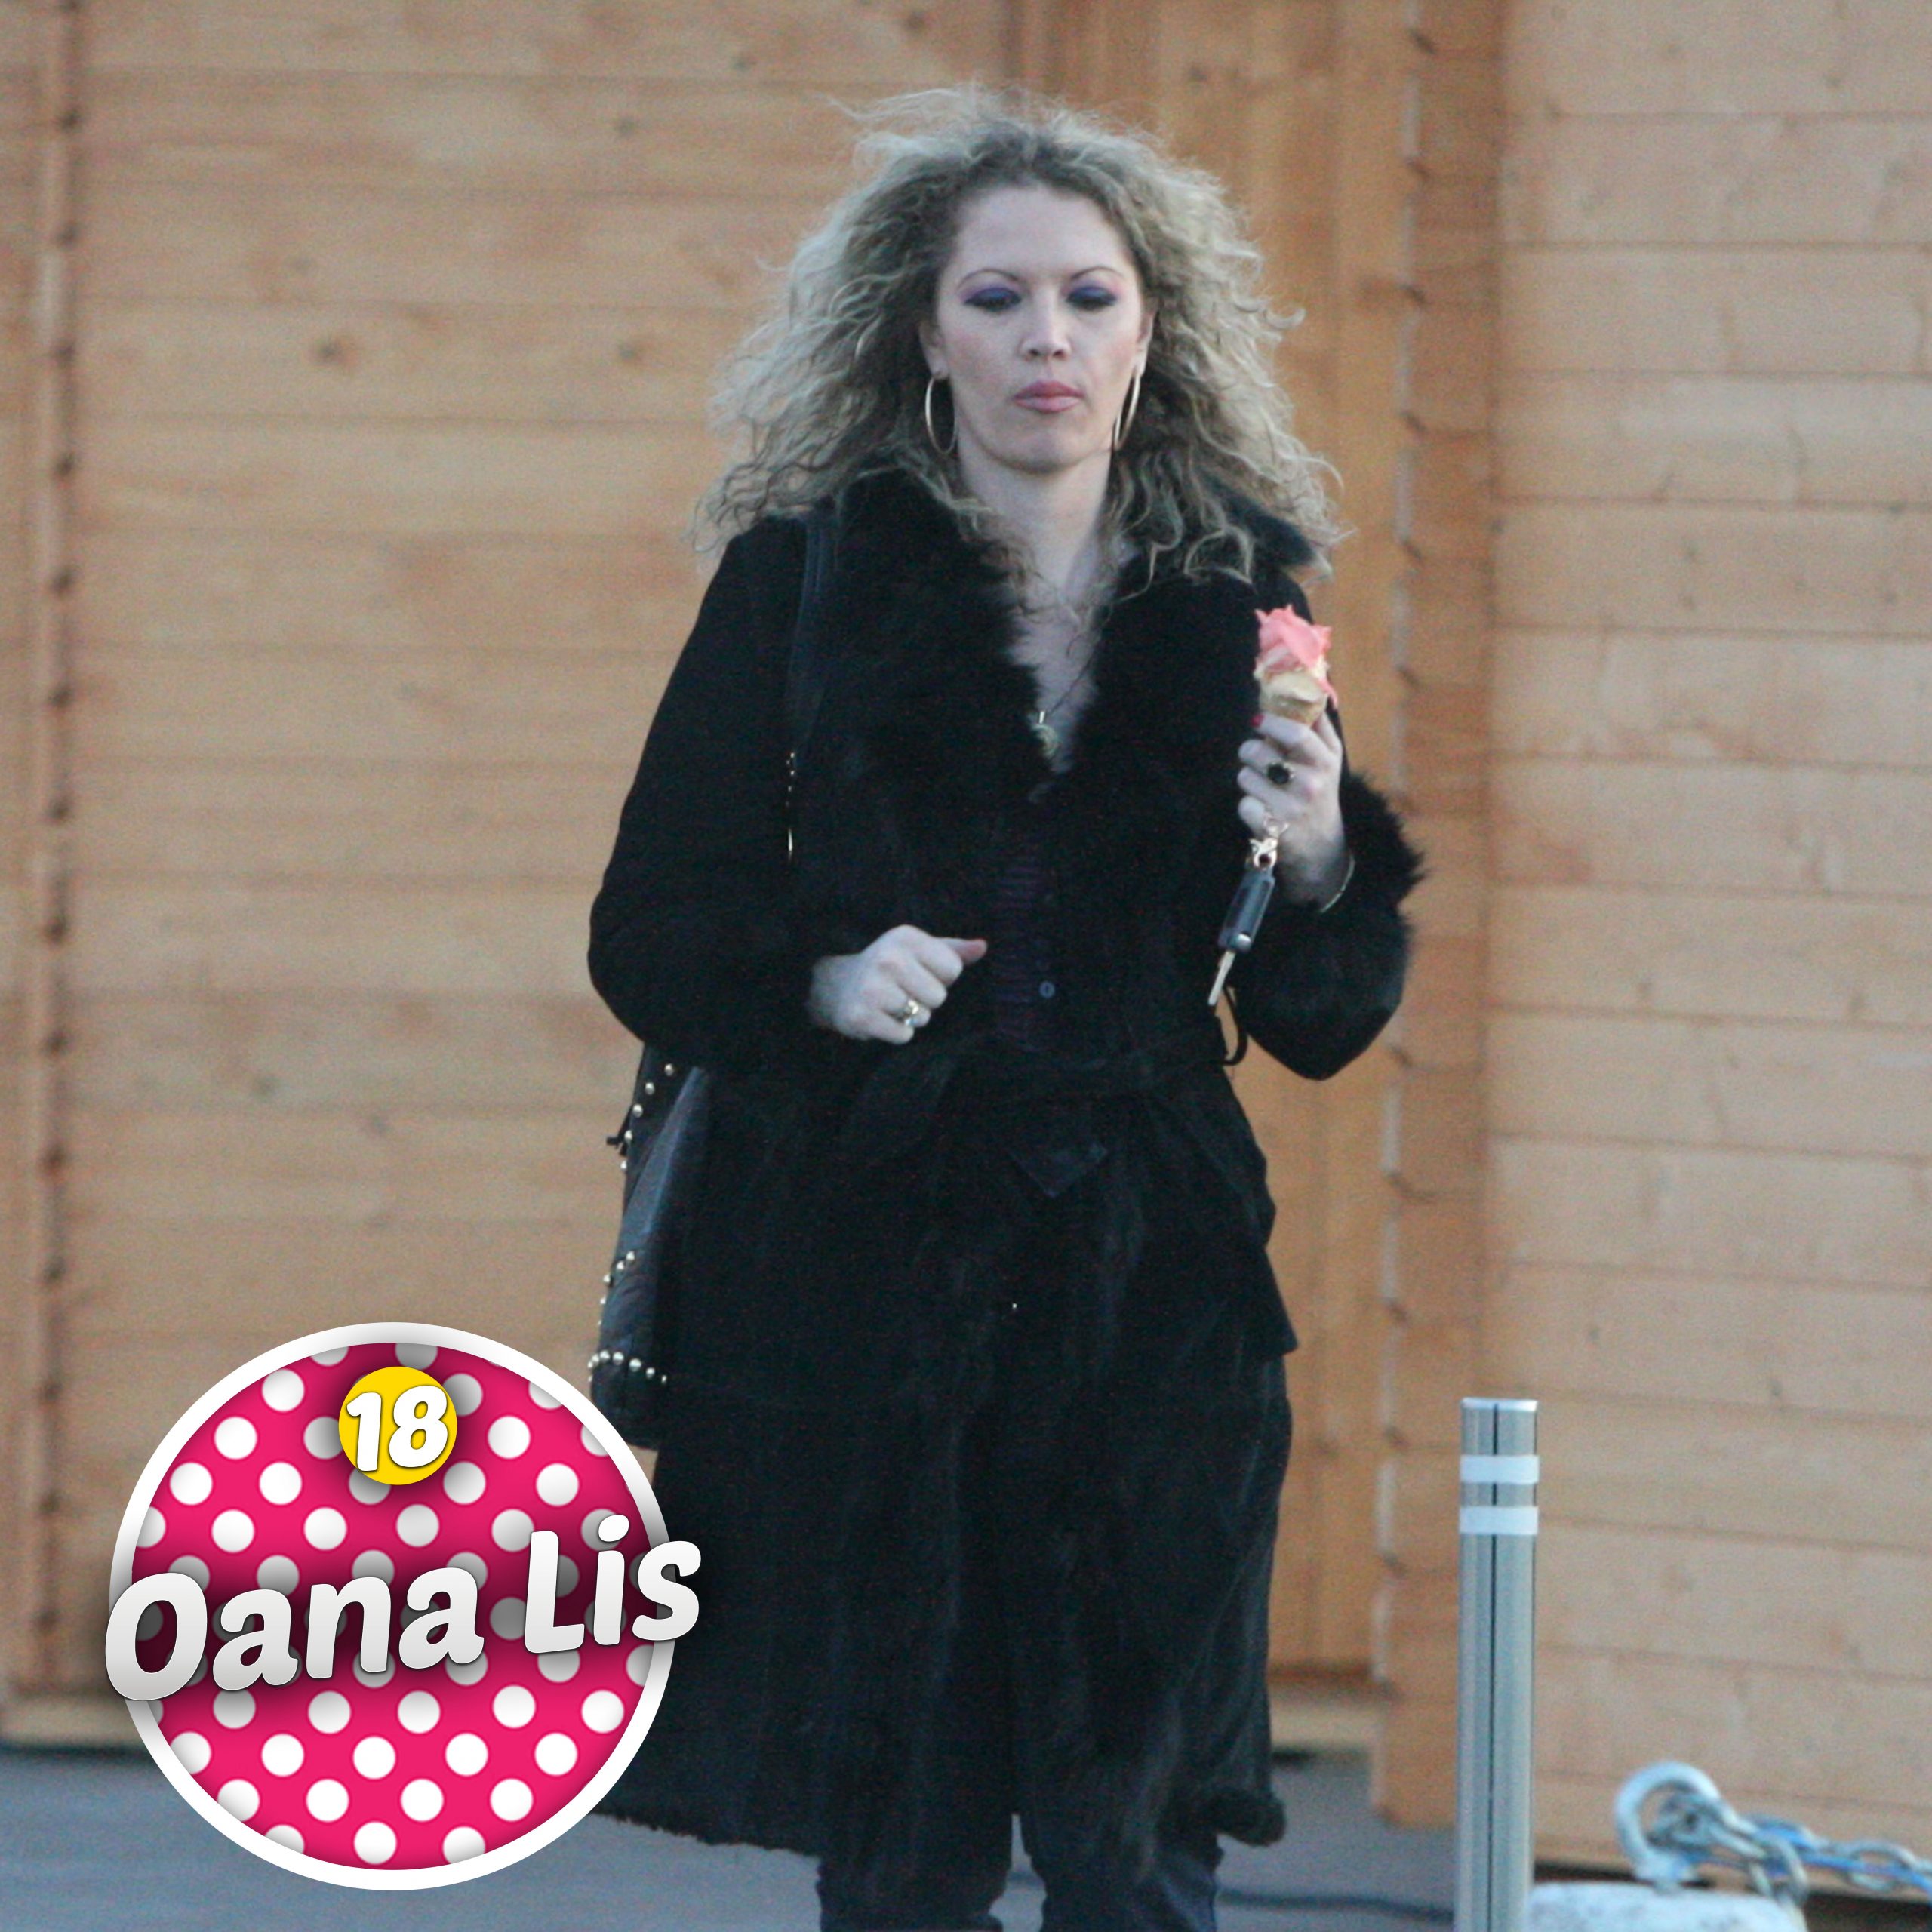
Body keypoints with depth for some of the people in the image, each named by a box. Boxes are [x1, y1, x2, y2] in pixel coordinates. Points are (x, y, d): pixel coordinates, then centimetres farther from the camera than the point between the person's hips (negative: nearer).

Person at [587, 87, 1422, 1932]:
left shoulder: (1238, 595, 7)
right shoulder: (809, 574, 2)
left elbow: (1323, 1024, 11)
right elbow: (651, 932, 3)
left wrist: (1321, 868, -9)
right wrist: (822, 980, -16)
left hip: (1151, 1289, 1)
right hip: (857, 1283, -1)